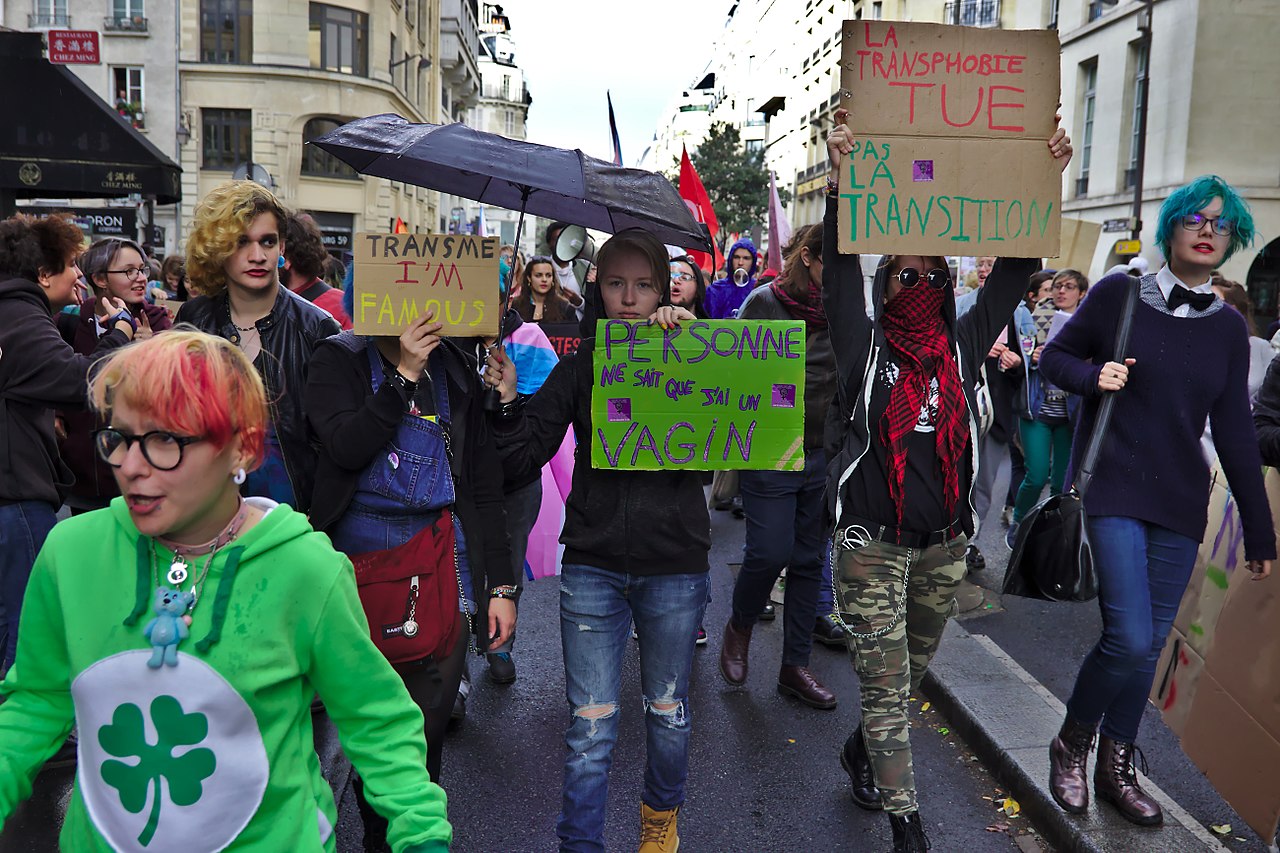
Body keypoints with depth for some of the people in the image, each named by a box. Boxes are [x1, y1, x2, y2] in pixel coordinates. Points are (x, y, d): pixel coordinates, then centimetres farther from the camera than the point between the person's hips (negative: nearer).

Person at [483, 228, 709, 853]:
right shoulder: (580, 366, 2)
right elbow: (524, 458, -1)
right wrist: (506, 403, -19)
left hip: (674, 567, 0)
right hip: (592, 566, 0)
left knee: (667, 711, 18)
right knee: (589, 725, 4)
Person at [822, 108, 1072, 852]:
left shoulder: (964, 344, 6)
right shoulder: (865, 343, -2)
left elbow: (1016, 271, 1)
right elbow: (840, 267, -14)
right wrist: (840, 180, -26)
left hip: (946, 542, 4)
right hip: (872, 541, -4)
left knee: (913, 674, 20)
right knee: (887, 685, 1)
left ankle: (863, 751, 45)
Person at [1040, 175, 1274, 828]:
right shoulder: (1118, 294, -2)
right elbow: (1055, 357, 6)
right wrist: (1093, 376, -17)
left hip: (1180, 503, 4)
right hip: (1112, 487, -4)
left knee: (1150, 647, 9)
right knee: (1130, 637, -14)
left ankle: (1116, 770, 28)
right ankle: (1070, 744, 13)